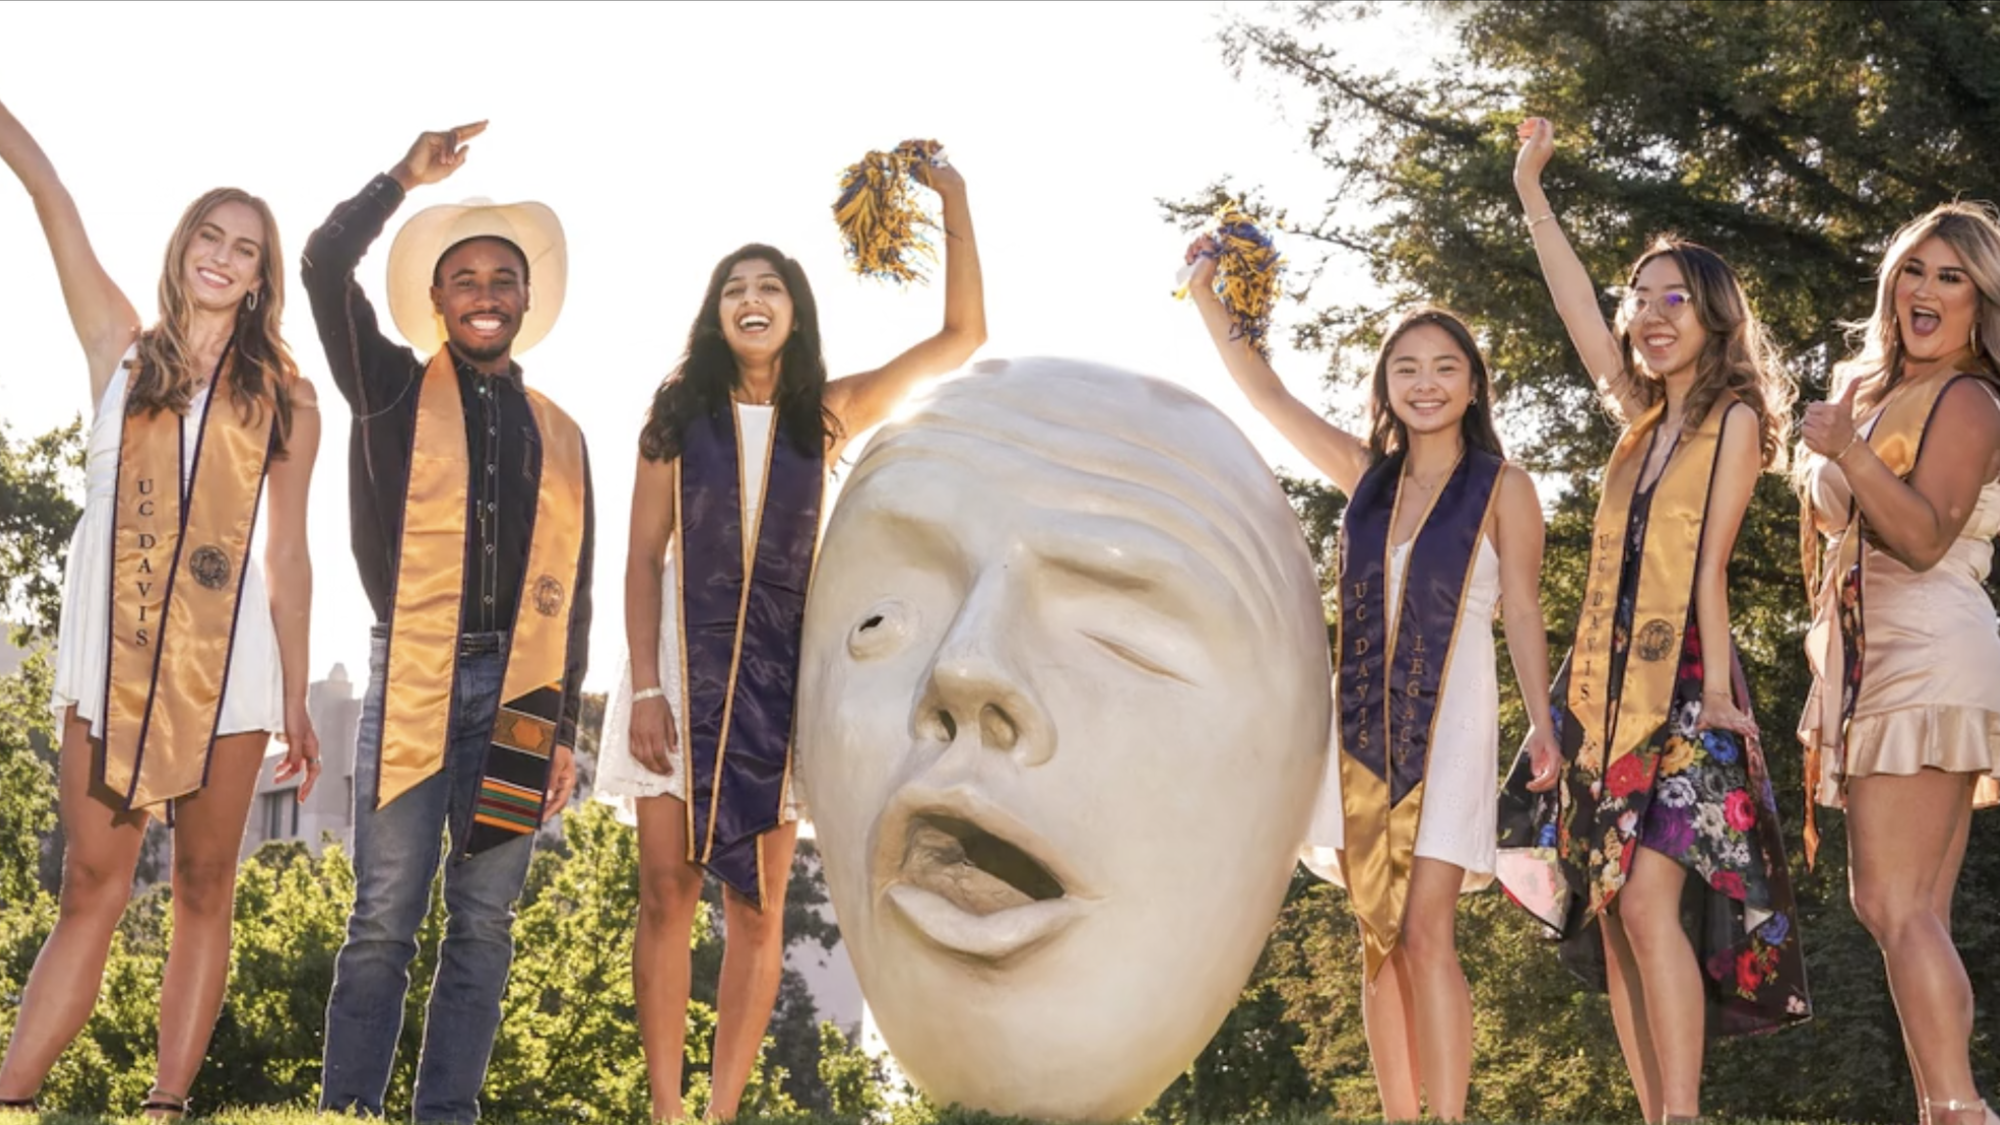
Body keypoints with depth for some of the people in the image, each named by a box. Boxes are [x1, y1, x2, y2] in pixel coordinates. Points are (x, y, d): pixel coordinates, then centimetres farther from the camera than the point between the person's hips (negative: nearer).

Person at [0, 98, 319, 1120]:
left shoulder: (282, 399, 10)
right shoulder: (121, 351, 12)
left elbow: (290, 555, 9)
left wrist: (296, 702, 5)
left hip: (225, 662, 0)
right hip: (111, 653, 0)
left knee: (204, 892, 1)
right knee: (91, 891, -5)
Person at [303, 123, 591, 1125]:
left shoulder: (560, 436, 16)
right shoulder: (396, 391, 9)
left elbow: (571, 591, 15)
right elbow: (325, 266, -6)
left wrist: (565, 724, 10)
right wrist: (407, 179, -4)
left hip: (518, 694, 3)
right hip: (413, 677, -3)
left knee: (484, 925, 4)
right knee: (384, 920, -5)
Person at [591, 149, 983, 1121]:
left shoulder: (827, 414, 5)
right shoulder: (678, 413, 3)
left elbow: (962, 336, 2)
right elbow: (643, 559, 0)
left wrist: (955, 205, -4)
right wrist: (644, 688, -10)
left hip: (778, 672, 1)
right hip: (682, 665, -1)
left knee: (757, 906, 1)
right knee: (666, 890, -3)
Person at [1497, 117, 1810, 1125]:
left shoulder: (1732, 418, -1)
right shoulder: (1643, 416, 17)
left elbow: (1709, 560, -9)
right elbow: (1577, 307, 19)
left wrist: (1716, 686, -15)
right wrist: (1530, 190, 22)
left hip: (1682, 686, -7)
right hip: (1607, 682, 7)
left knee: (1647, 899, -17)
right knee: (1609, 912, 2)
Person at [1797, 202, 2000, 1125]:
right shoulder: (1875, 391, 22)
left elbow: (1926, 537, -20)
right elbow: (1840, 519, 36)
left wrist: (1848, 450, -27)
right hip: (1878, 663, 10)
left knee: (1894, 906, -16)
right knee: (1916, 917, 6)